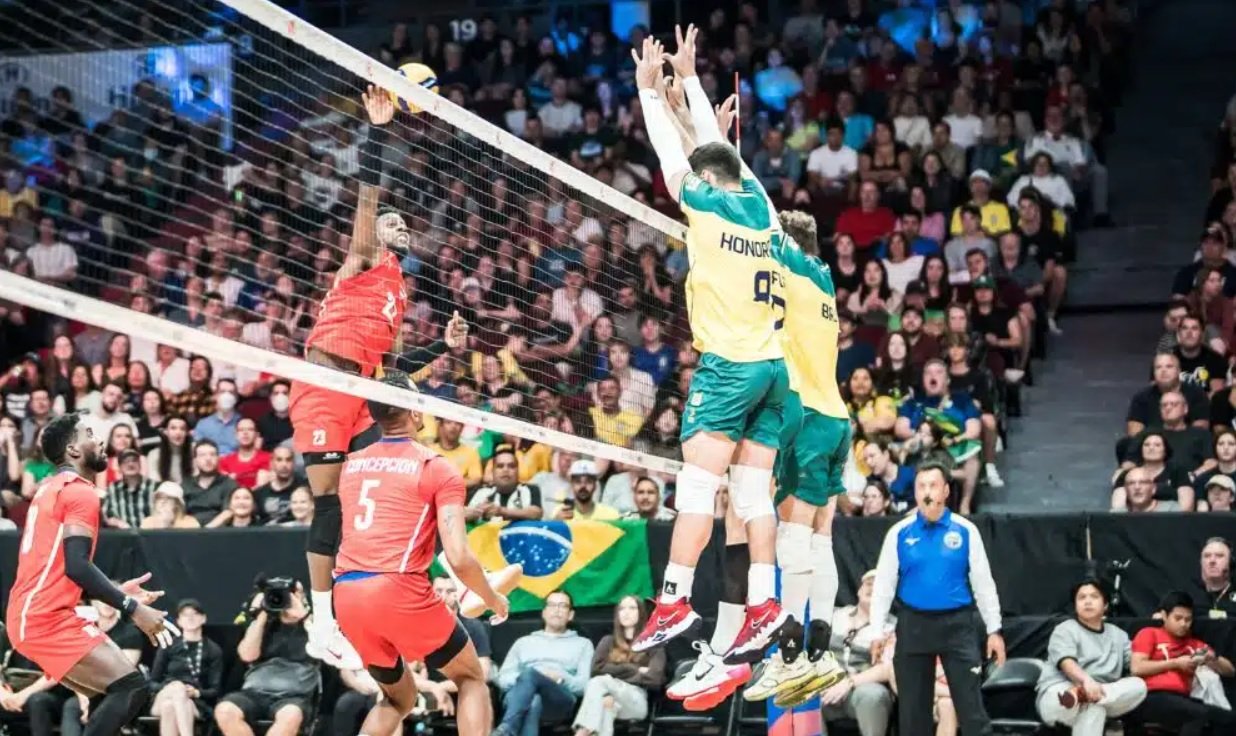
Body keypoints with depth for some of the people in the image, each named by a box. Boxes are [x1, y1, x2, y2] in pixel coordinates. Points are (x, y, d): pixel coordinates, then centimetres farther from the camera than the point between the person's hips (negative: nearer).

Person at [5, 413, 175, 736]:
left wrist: (117, 591, 22)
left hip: (31, 615, 10)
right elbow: (76, 567, -21)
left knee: (114, 694, 17)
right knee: (131, 687, -15)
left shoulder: (52, 489, 21)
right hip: (48, 619, -10)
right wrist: (133, 609, -20)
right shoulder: (80, 491, -10)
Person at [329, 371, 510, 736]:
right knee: (472, 679, 15)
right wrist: (492, 599, 8)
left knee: (398, 698, 24)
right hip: (400, 591, -5)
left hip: (346, 596, 5)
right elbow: (458, 557, -6)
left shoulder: (351, 465, 16)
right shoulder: (437, 468, -1)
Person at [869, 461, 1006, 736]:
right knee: (912, 708, 8)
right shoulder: (899, 533, 1)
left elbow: (983, 582, 4)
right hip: (914, 625, 1)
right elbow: (884, 585, 5)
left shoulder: (965, 531, 0)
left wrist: (994, 630, 1)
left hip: (956, 624, -1)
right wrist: (877, 631, 1)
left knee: (971, 705, -5)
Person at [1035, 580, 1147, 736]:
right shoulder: (1065, 630, 6)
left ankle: (1080, 694, -43)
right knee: (1093, 707, -40)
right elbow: (1067, 663, -16)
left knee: (1138, 685, -26)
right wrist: (1086, 680, -36)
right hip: (1058, 693, -5)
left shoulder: (1118, 635, 26)